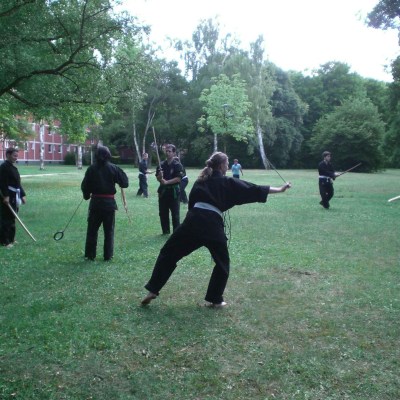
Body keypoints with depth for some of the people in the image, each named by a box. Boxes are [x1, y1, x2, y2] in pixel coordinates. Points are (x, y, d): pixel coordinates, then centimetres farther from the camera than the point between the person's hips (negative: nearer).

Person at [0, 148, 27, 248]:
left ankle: (10, 238, 24)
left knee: (12, 218, 15)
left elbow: (18, 183, 21)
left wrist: (22, 195, 18)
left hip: (14, 196, 10)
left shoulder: (13, 167, 17)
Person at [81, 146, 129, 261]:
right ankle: (108, 256, 11)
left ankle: (90, 255, 17)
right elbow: (125, 183, -3)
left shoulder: (92, 168, -4)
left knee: (92, 229, 12)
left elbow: (84, 186, -1)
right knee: (109, 231, 9)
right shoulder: (113, 168, -6)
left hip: (95, 202, 1)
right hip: (109, 203, -1)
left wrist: (87, 195, 18)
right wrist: (119, 175, 14)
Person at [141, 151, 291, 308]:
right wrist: (280, 189, 14)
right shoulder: (227, 183, 9)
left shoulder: (201, 180, 20)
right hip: (212, 225, -3)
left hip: (193, 220, 3)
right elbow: (253, 190, 9)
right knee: (222, 263, 17)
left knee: (169, 253, 12)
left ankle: (153, 290, 9)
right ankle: (215, 299, 21)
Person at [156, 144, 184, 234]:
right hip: (163, 191, 5)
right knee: (163, 213, 9)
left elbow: (178, 179, -14)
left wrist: (166, 182, -20)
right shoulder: (162, 164, 7)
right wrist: (160, 177, -15)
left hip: (173, 191, -5)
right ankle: (165, 231, 22)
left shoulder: (178, 165, -6)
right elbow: (158, 178, 8)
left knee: (175, 213, -3)